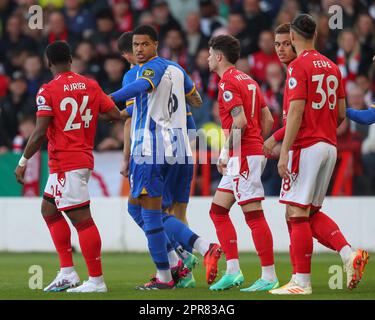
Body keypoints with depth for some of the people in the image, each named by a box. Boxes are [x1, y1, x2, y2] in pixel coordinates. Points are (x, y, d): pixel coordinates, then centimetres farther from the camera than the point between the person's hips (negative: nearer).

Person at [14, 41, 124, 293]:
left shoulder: (48, 91, -11)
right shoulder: (91, 86, 6)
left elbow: (40, 133, -16)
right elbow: (116, 115, 5)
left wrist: (23, 162, -6)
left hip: (66, 164, -8)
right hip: (84, 158, 8)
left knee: (82, 219, -7)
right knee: (49, 210, 19)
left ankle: (97, 280, -7)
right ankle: (67, 272, 15)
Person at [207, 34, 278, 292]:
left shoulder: (228, 82, -11)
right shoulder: (248, 80, 18)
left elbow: (240, 121, -22)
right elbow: (268, 119, 18)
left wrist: (226, 151, -16)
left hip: (243, 155, -10)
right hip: (254, 151, 10)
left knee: (254, 215, -10)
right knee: (218, 210, 12)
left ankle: (269, 276, -10)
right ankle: (233, 271, 9)